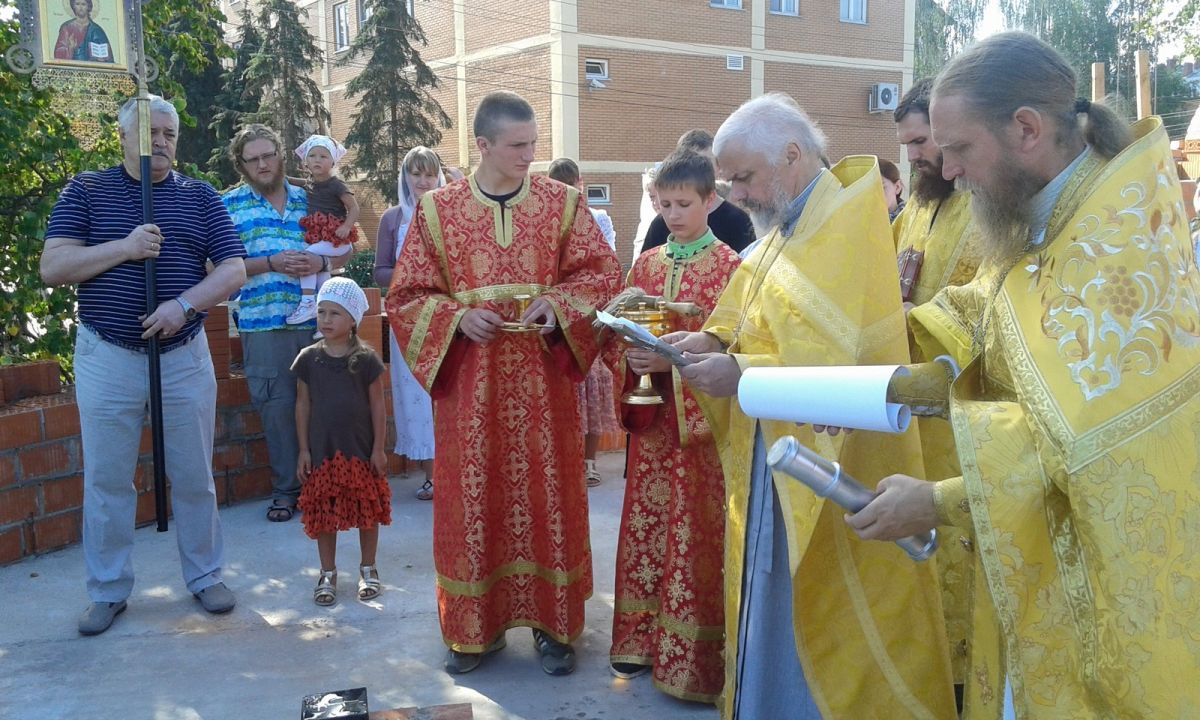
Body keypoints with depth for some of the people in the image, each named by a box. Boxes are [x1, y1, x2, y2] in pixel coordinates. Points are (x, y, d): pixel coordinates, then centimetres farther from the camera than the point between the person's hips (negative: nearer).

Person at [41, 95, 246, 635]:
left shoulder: (200, 197, 6)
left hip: (184, 356, 1)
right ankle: (107, 591, 20)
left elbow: (233, 270, -1)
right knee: (106, 480, 6)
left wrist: (185, 303, -18)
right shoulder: (85, 191, 3)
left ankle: (205, 576, 24)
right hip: (107, 357, -1)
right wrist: (125, 248, -18)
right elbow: (52, 268, -6)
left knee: (194, 477, 8)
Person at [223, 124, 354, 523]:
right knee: (276, 406, 2)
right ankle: (286, 488, 14)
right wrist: (271, 263, -13)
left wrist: (321, 262, -7)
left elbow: (342, 251, 14)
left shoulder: (308, 199, 12)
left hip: (314, 320, 2)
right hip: (263, 322, -2)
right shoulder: (230, 204, 6)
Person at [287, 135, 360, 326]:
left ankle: (308, 302, -22)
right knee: (320, 267, 8)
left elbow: (354, 208, -10)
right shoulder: (310, 184, 13)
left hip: (335, 238, -8)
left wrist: (346, 227, -23)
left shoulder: (336, 185, -9)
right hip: (318, 237, 9)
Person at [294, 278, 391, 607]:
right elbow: (303, 405, 4)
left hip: (361, 450, -1)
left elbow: (377, 406, -2)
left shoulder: (366, 360, -6)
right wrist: (303, 449, 2)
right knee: (322, 513, 7)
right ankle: (328, 574, 22)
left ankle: (368, 569, 25)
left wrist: (379, 448, -4)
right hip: (322, 451, 1)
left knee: (368, 511, 8)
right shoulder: (308, 359, 0)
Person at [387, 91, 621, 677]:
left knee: (546, 492, 5)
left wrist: (557, 302, -16)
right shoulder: (437, 209, 2)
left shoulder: (563, 203, 3)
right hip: (469, 382, 0)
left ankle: (552, 623, 18)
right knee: (473, 496, 5)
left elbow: (601, 274, 3)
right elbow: (408, 295, 4)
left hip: (543, 378, 0)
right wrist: (457, 316, -14)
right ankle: (475, 625, 19)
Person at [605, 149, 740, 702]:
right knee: (646, 523, 11)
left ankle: (691, 653, 12)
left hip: (701, 415, -5)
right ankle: (644, 638, 24)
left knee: (695, 531, 0)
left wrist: (674, 358, -22)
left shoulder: (729, 266, -4)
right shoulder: (646, 265, 10)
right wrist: (630, 354, -10)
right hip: (652, 414, 5)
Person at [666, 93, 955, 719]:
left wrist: (742, 373, -24)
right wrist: (714, 343, -2)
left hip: (828, 469, -8)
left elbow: (842, 359, -23)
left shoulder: (846, 230, -17)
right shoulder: (788, 231, 11)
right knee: (773, 613, 15)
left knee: (817, 622, 3)